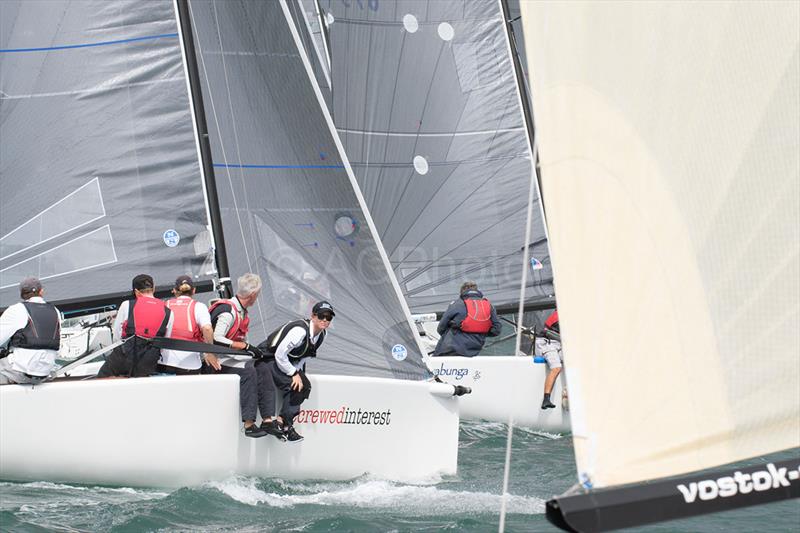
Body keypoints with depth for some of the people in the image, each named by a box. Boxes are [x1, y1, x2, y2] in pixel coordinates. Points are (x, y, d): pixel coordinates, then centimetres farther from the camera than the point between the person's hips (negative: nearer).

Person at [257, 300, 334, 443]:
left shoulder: (322, 334, -2)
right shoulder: (300, 330, -30)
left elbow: (304, 357, 11)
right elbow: (280, 355, -26)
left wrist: (298, 372, -3)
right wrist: (294, 374, -19)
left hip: (287, 363, 9)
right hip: (267, 360, -9)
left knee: (305, 386, -5)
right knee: (293, 386, -24)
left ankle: (282, 421, -5)